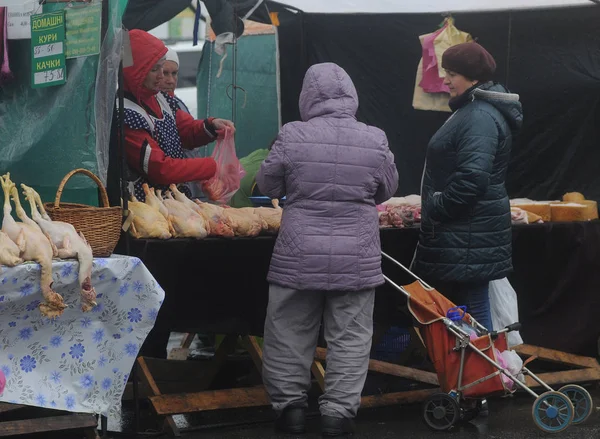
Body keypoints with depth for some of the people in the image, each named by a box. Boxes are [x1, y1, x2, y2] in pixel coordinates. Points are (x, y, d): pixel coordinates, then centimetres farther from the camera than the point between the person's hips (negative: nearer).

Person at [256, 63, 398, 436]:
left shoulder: (292, 136, -9)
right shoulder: (374, 139, -6)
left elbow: (267, 186, 3)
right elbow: (388, 190, 9)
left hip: (300, 255, 0)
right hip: (356, 258, 1)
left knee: (291, 331, 13)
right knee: (350, 336, 9)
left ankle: (290, 404, 20)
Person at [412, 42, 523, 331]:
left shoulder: (480, 117, -18)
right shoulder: (473, 110, 16)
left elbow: (471, 178, -28)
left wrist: (435, 209, -16)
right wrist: (435, 210, 18)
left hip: (469, 236, -11)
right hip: (463, 231, 11)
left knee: (472, 307, -5)